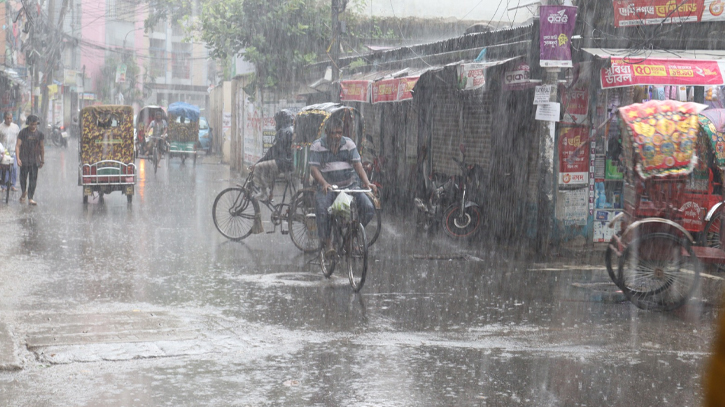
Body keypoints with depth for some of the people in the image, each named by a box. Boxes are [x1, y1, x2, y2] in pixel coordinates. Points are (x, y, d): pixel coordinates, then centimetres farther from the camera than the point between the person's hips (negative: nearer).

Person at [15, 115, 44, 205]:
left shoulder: (39, 134, 6)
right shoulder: (23, 132, -3)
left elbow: (42, 148, 14)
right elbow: (17, 146, -4)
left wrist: (42, 160, 14)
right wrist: (18, 158, -13)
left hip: (35, 160, 2)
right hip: (24, 159, -2)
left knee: (33, 180, -2)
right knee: (23, 177, 5)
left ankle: (30, 198, 2)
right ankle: (24, 193, 31)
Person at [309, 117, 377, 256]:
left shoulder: (349, 143, 4)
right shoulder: (317, 146, -2)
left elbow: (357, 164, -3)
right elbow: (314, 168, -11)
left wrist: (366, 182, -21)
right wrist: (324, 183, -31)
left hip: (350, 185, 2)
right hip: (327, 187, -2)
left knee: (368, 208, -18)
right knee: (322, 210, -32)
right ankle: (326, 241, -12)